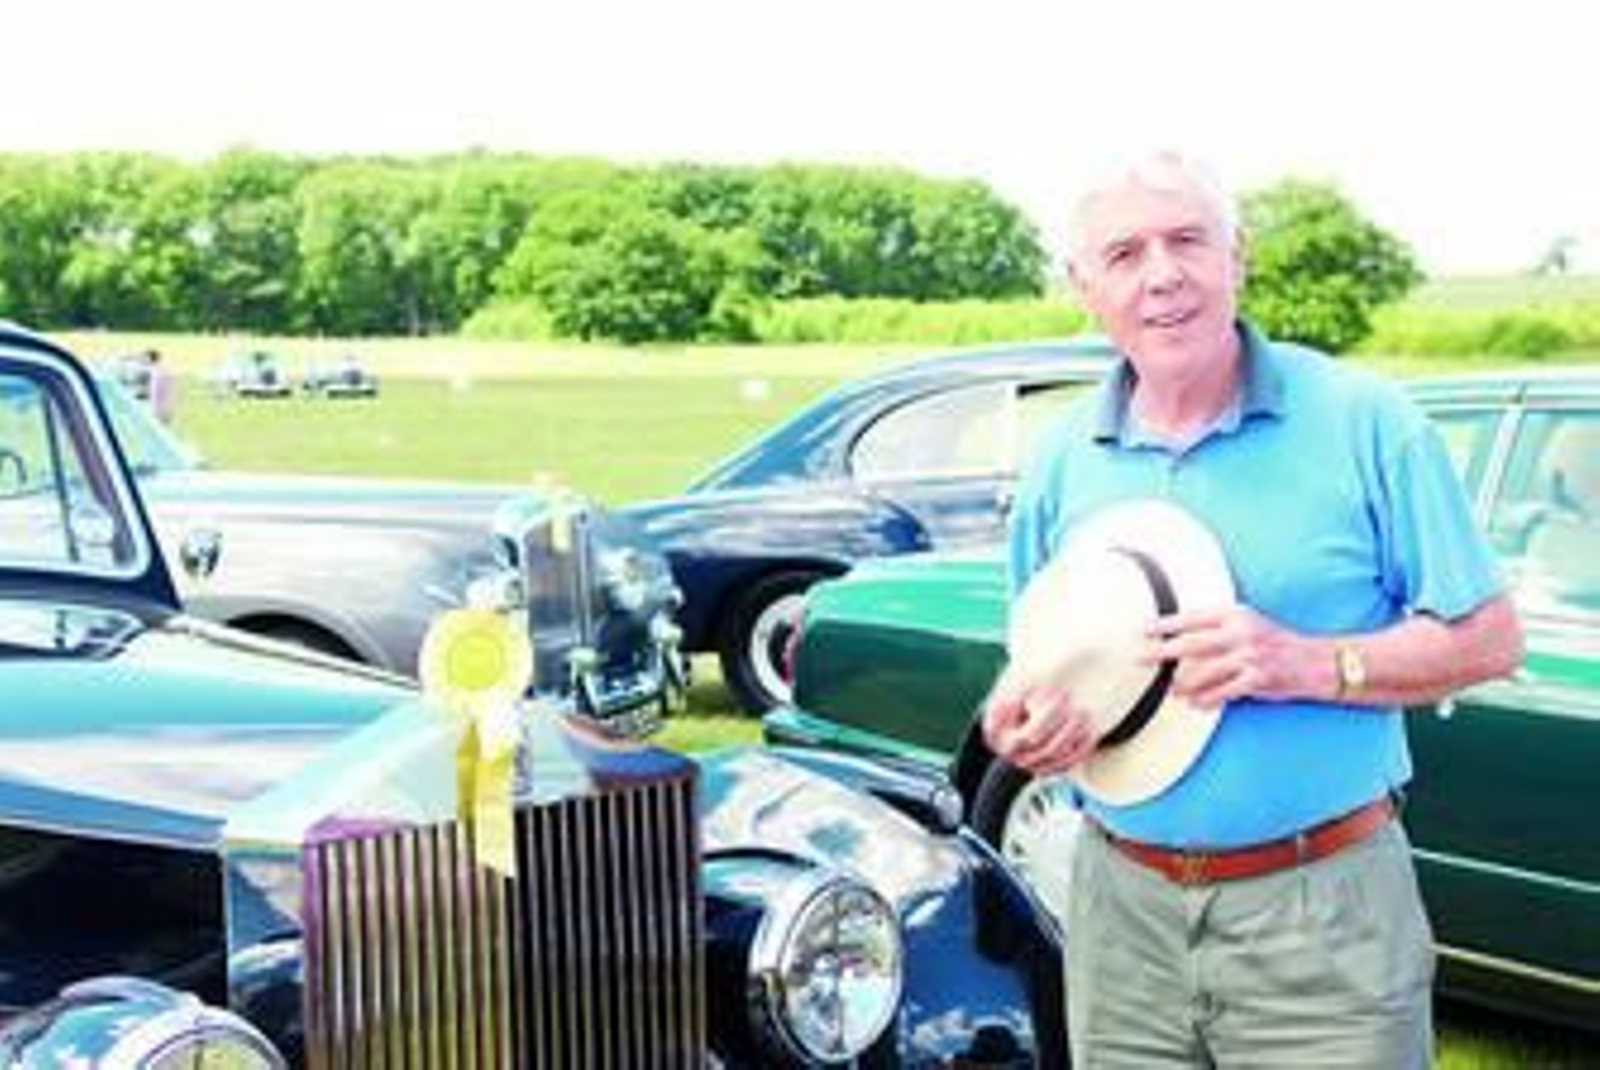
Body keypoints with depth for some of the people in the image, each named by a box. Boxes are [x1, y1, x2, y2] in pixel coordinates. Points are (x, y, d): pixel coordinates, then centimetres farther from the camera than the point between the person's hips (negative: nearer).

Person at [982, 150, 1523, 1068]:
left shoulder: (1360, 419, -6)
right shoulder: (1061, 460, 5)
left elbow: (1490, 639, -4)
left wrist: (1307, 664, -18)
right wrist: (1018, 722, -8)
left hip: (1324, 909, -3)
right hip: (1122, 912, 3)